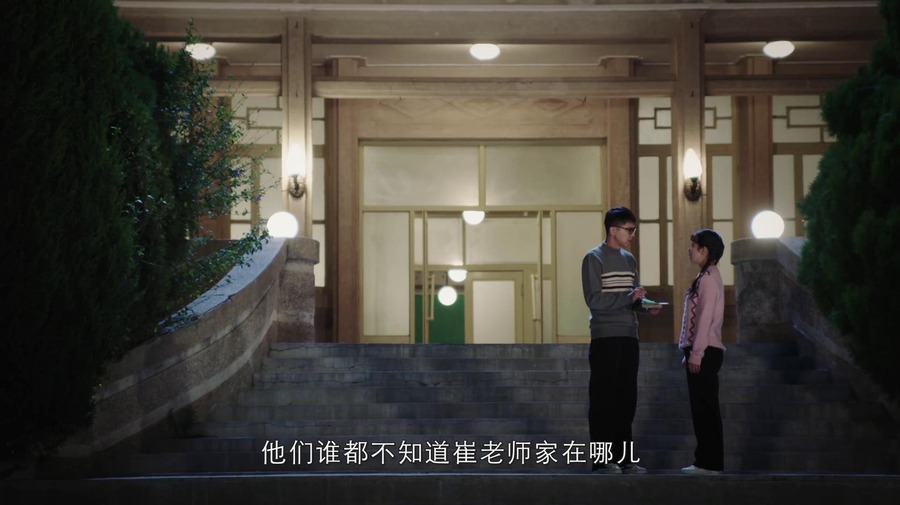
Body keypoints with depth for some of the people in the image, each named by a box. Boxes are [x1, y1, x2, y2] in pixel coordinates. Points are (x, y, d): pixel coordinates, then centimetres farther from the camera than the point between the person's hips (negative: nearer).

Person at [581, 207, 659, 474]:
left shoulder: (629, 259, 15)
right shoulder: (594, 259, -6)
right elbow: (593, 299, -14)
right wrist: (629, 296, -20)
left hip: (629, 337, 7)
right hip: (605, 338, -7)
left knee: (626, 399, 8)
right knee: (603, 399, -4)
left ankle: (623, 457, 13)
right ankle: (602, 458, -1)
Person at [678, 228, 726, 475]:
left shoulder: (709, 278, -12)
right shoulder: (706, 277, 17)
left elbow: (705, 318, -18)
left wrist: (696, 354, -19)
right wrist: (691, 352, 19)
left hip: (705, 352, -10)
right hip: (703, 351, 10)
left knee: (704, 408, -7)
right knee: (702, 408, 10)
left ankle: (710, 462, -5)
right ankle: (707, 460, 14)